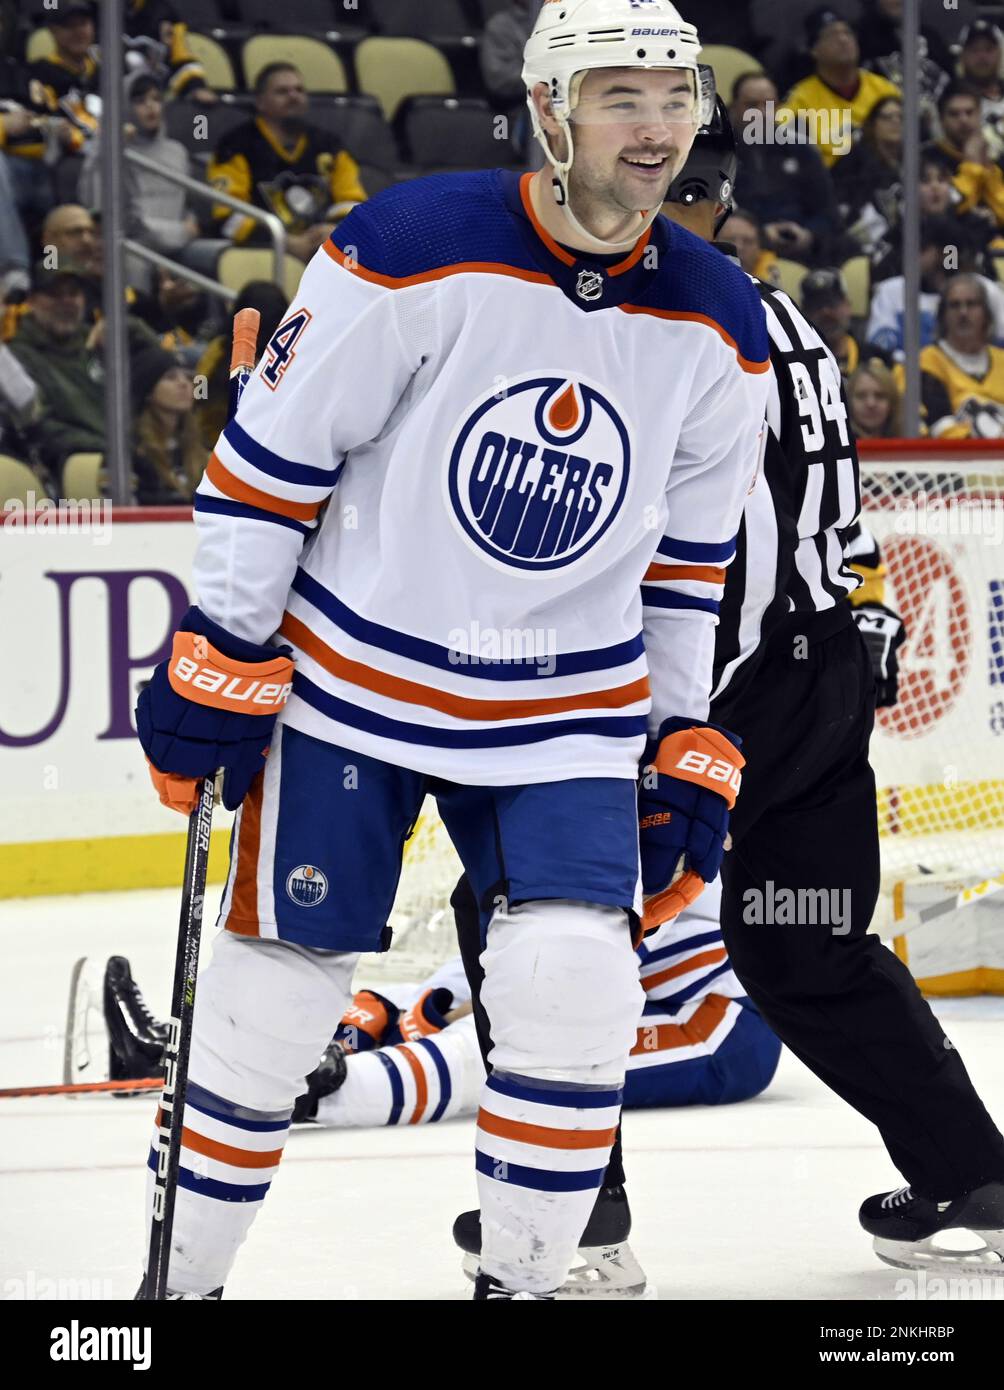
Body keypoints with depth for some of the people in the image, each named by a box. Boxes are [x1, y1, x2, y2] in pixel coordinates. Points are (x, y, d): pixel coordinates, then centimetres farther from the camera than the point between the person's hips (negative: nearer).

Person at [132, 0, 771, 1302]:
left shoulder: (716, 326, -3)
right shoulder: (413, 251, -18)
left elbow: (691, 556, 9)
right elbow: (271, 453, -11)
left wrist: (690, 754, 9)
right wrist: (217, 659, -10)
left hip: (567, 717, 3)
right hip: (350, 685, -3)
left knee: (576, 989, -13)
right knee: (276, 992, 3)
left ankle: (520, 1281, 3)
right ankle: (183, 1269, 22)